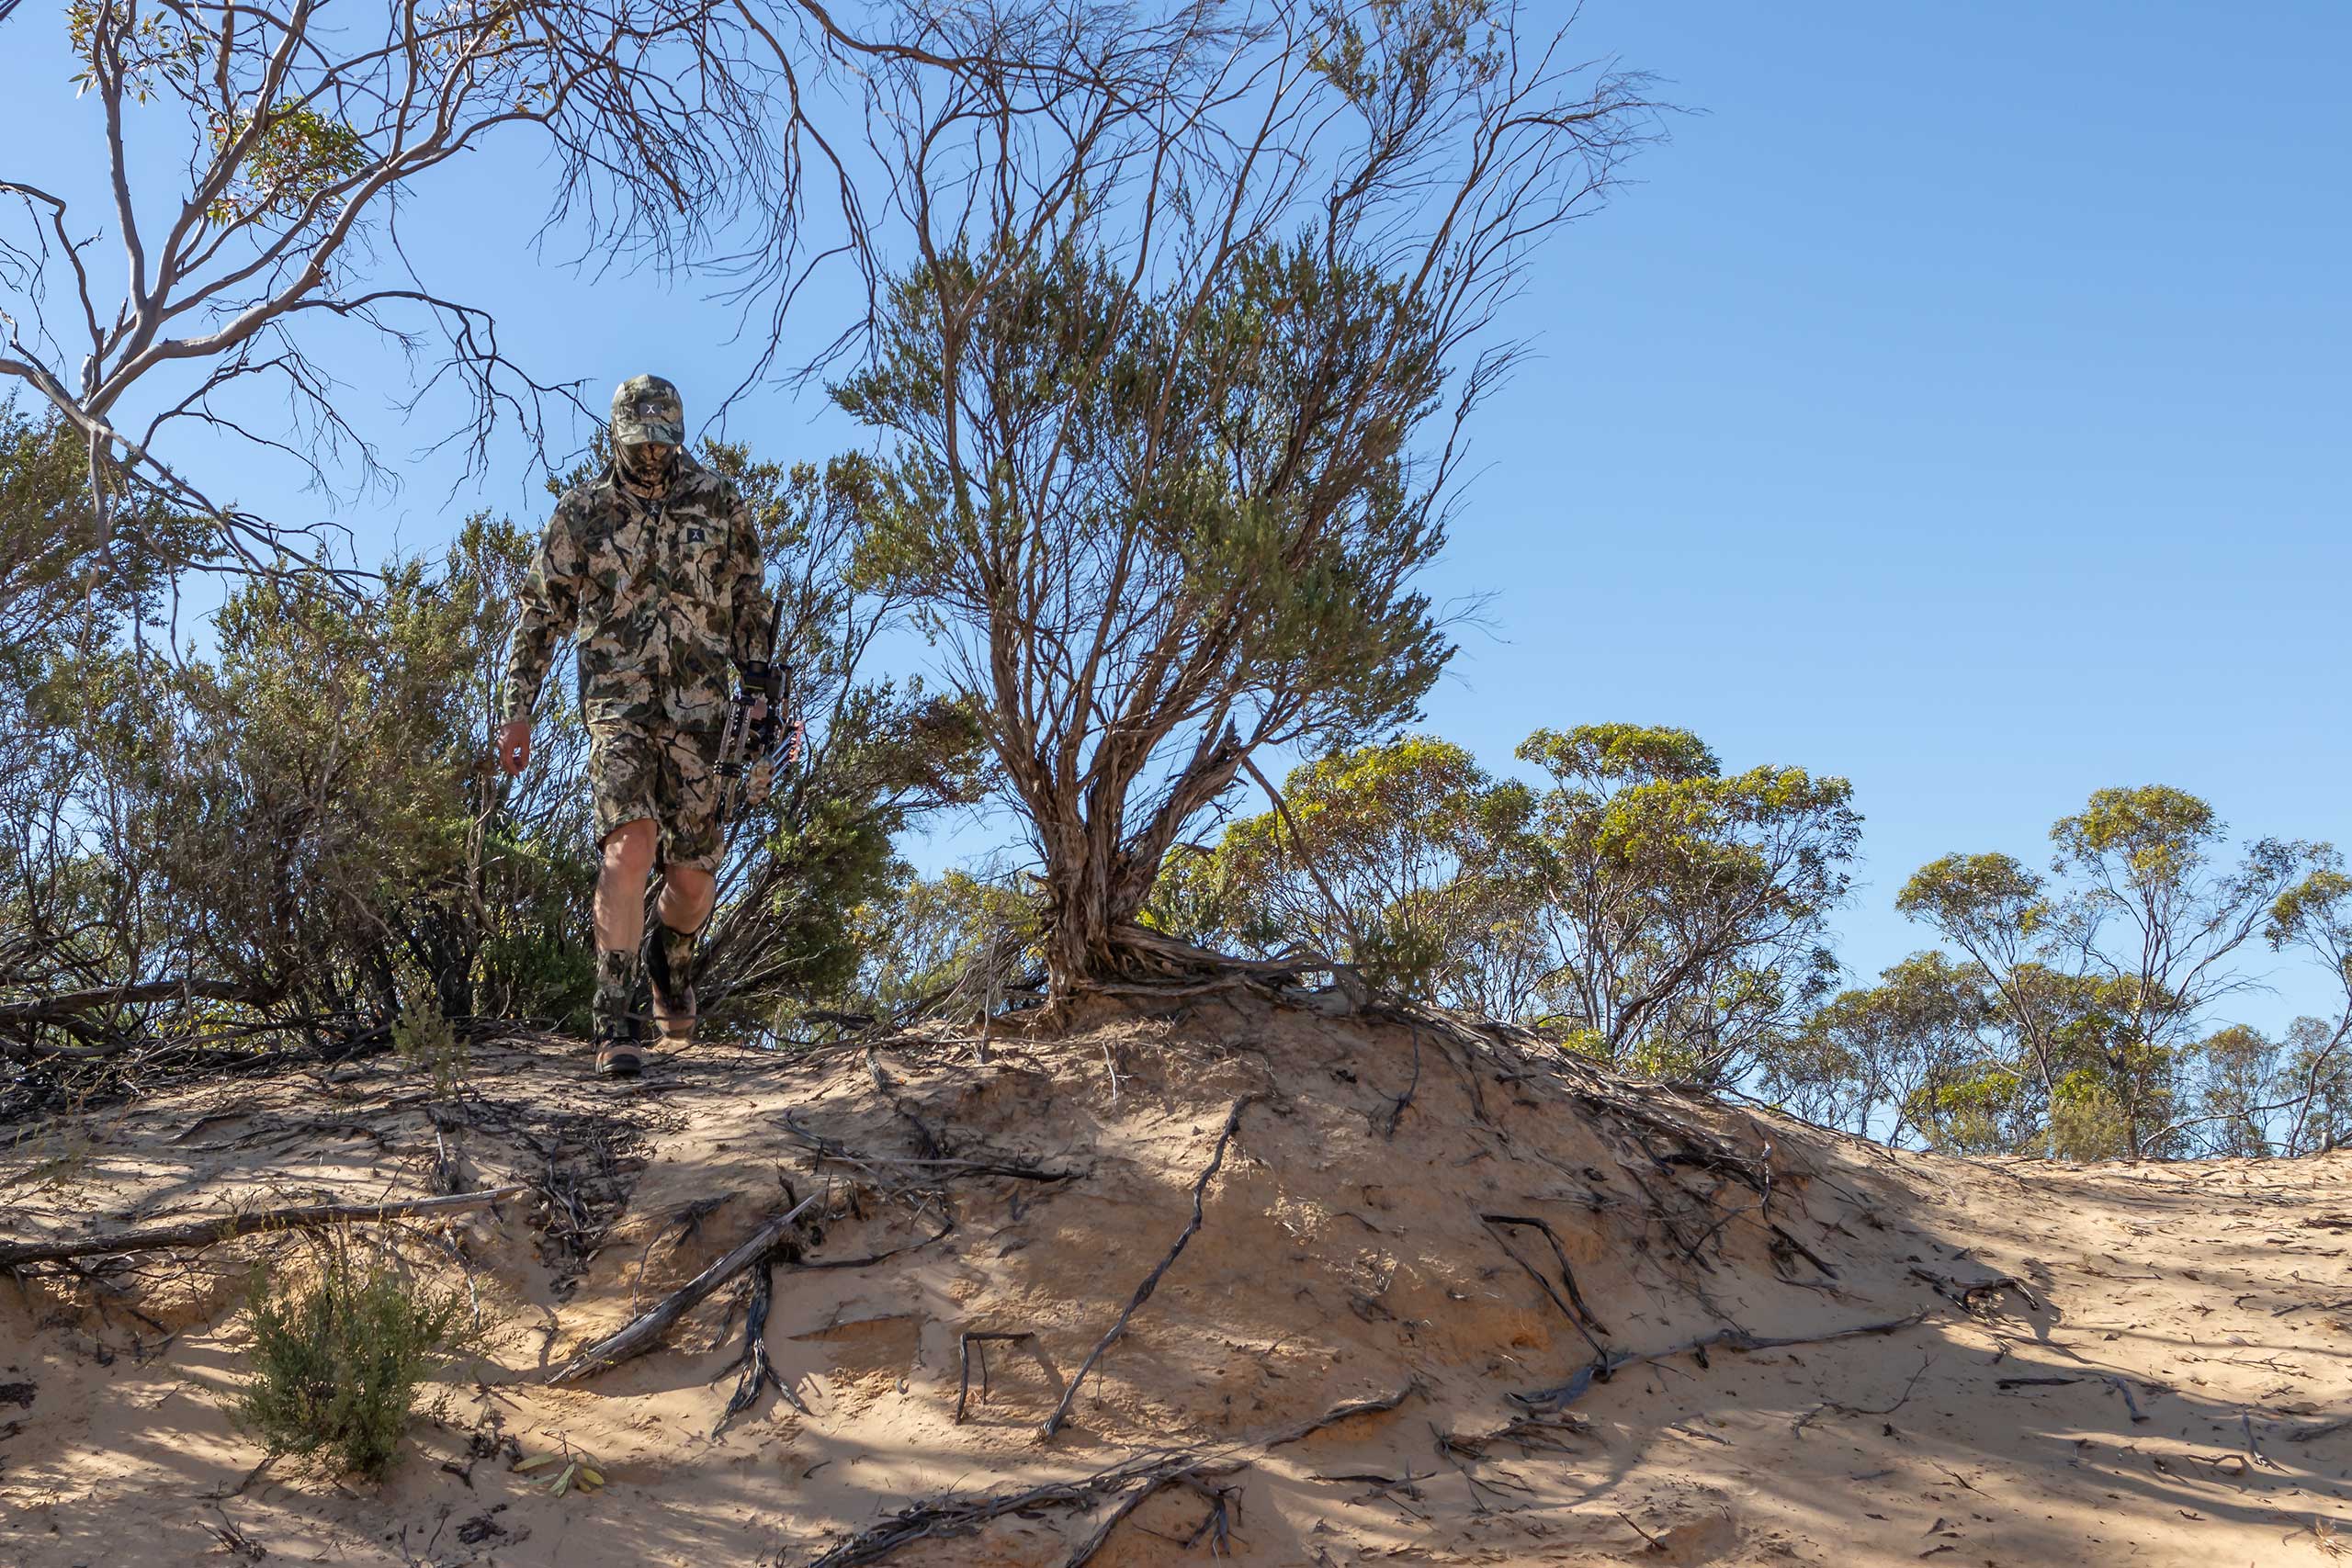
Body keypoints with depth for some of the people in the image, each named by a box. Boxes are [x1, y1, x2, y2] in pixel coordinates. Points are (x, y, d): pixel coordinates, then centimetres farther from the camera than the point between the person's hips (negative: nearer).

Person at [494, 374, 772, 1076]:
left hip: (697, 706, 2)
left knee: (691, 874, 1)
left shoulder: (717, 500, 6)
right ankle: (616, 1022, -17)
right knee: (630, 845, -22)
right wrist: (517, 711, 4)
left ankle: (670, 955, 37)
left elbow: (747, 603, 13)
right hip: (618, 701, -2)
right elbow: (541, 615, 8)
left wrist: (758, 689, 7)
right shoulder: (581, 512, 3)